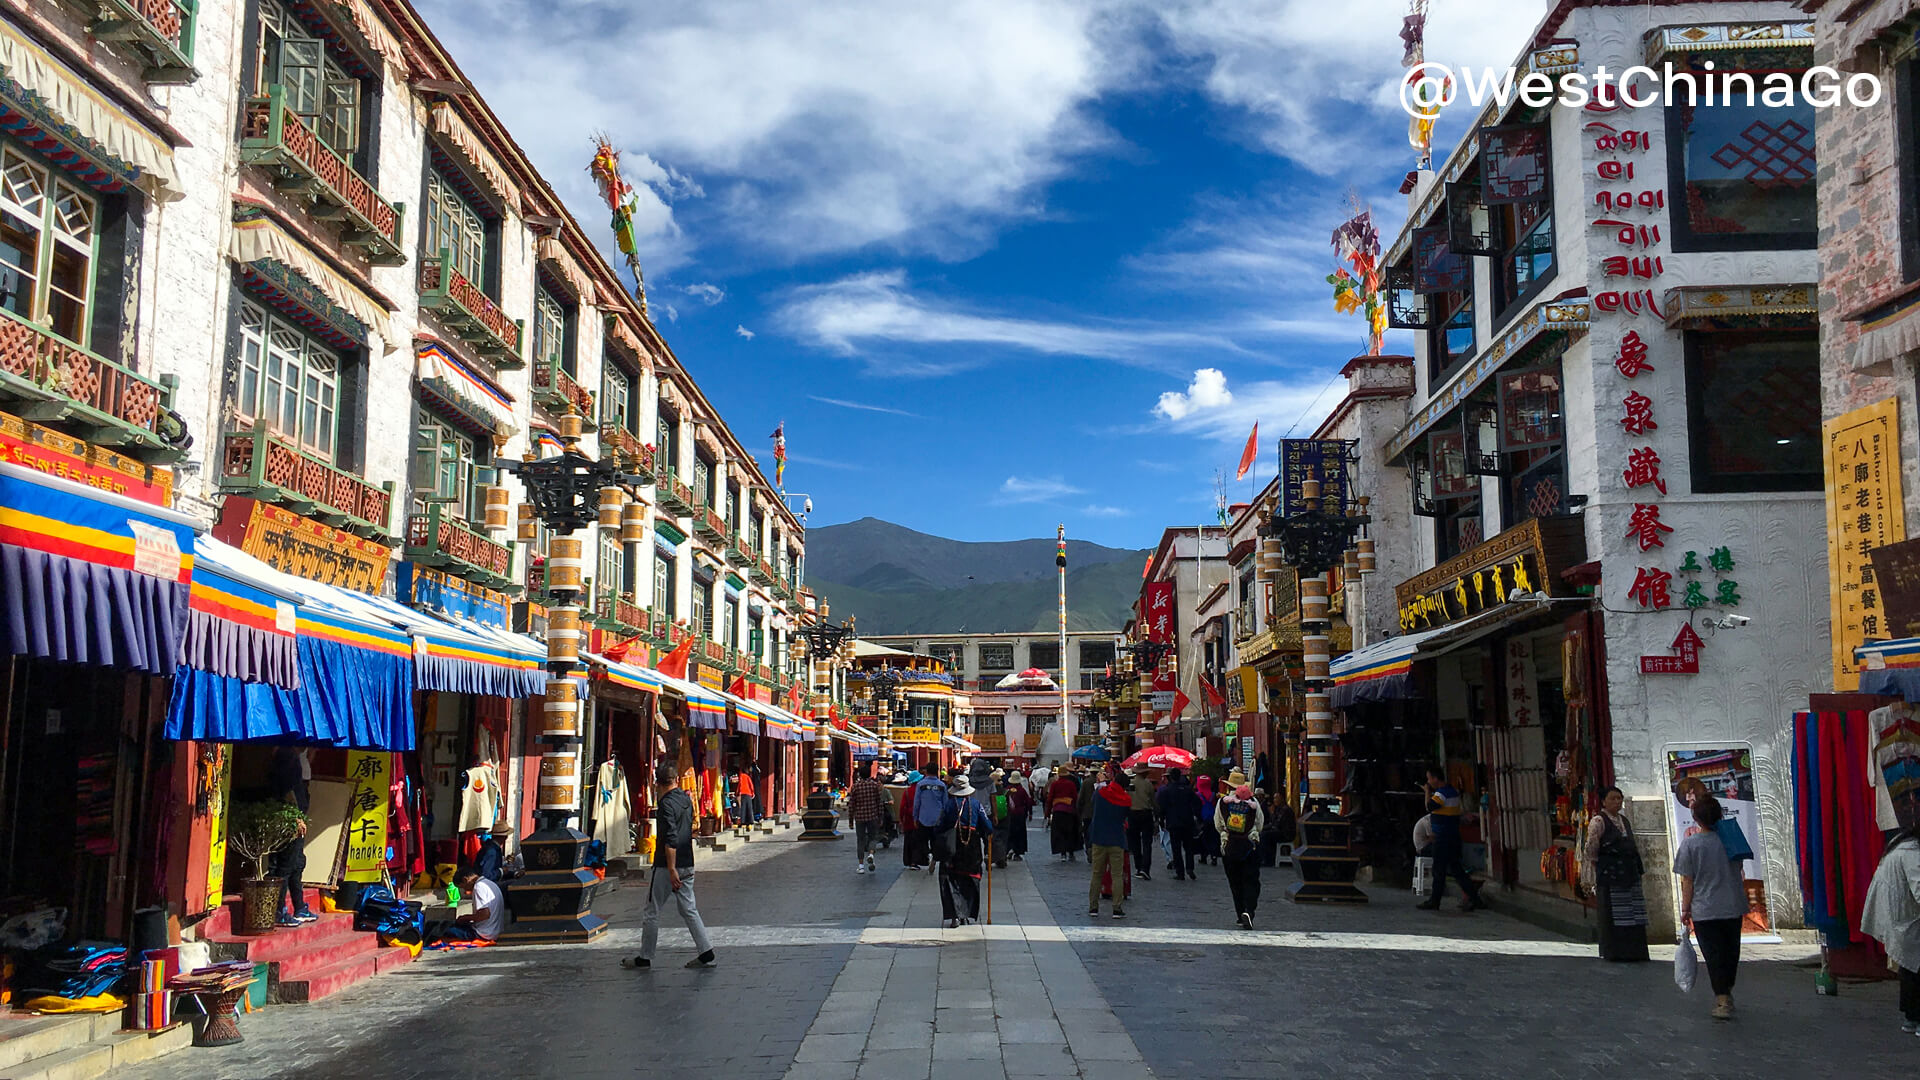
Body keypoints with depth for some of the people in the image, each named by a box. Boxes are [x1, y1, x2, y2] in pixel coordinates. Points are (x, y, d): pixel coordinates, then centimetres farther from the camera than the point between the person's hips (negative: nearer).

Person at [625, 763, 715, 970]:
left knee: (652, 912, 4)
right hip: (687, 864, 8)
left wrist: (672, 870, -24)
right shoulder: (685, 798, 9)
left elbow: (670, 840, -23)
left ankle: (645, 958, 12)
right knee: (688, 909, 11)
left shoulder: (667, 804, -16)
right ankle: (706, 954, 6)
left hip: (667, 866, -8)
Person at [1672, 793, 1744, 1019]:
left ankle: (1722, 1001, -6)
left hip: (1705, 910, -4)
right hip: (1733, 907, 4)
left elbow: (1687, 881, -8)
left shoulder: (1690, 843, -11)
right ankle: (1727, 994, 33)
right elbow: (1738, 870, 11)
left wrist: (1685, 909, -1)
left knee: (1713, 955, 1)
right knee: (1731, 952, 18)